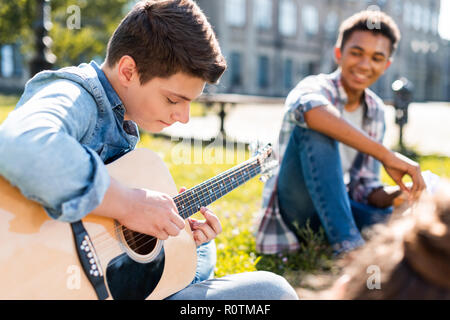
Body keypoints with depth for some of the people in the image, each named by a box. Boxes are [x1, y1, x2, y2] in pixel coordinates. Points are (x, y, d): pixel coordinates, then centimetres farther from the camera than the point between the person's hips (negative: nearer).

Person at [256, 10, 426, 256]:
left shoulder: (376, 111, 7)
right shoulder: (316, 86, -13)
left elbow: (364, 187, 5)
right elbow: (310, 109, -42)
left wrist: (398, 193, -17)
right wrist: (386, 155, -42)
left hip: (338, 204, 4)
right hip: (296, 205, -4)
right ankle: (348, 246, -33)